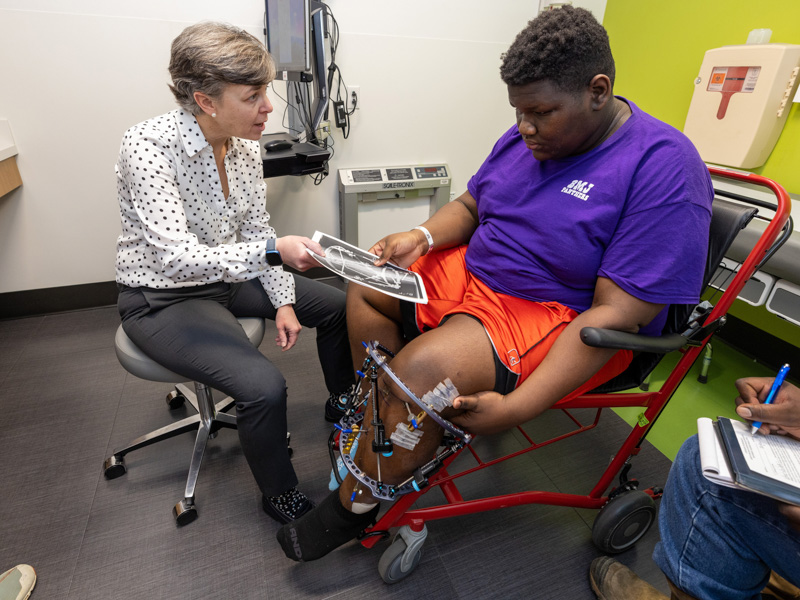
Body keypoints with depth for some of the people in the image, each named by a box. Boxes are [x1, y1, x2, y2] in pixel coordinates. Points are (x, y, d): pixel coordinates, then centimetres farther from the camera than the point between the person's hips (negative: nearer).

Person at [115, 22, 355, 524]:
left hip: (229, 278, 7)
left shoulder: (246, 145, -4)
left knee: (339, 304, 5)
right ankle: (282, 499, 5)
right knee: (264, 386, -27)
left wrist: (282, 301, -5)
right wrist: (273, 250, -43)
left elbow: (256, 228, 3)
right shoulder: (148, 146, -24)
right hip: (163, 299, -7)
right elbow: (176, 258, -32)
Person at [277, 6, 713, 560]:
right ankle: (385, 423, 4)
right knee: (369, 287, 2)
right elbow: (470, 205, 14)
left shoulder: (664, 171, -19)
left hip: (561, 321, -8)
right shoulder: (531, 136, 4)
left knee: (418, 370, -28)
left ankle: (355, 504, -1)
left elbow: (617, 315, -25)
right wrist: (423, 236, -9)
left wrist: (515, 408, -31)